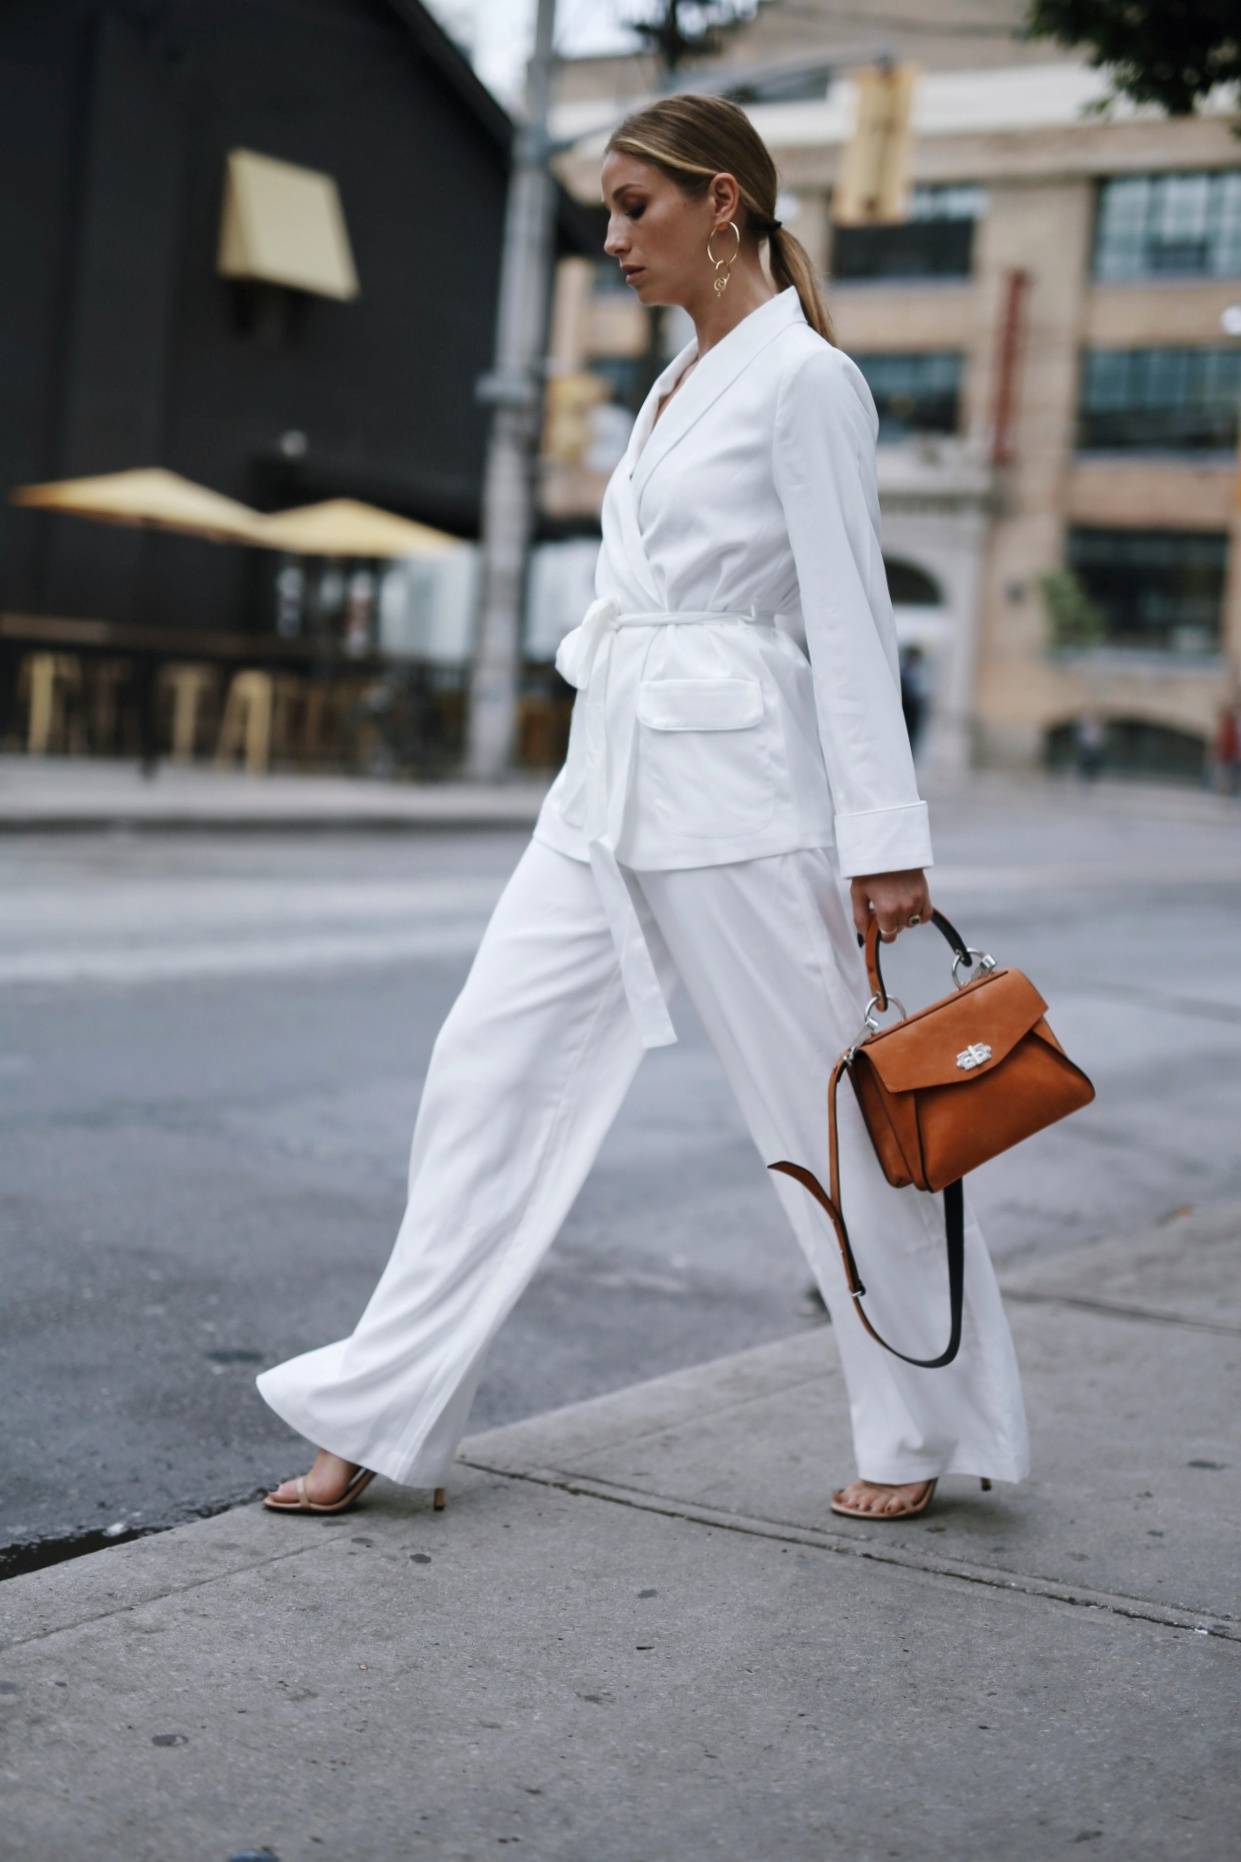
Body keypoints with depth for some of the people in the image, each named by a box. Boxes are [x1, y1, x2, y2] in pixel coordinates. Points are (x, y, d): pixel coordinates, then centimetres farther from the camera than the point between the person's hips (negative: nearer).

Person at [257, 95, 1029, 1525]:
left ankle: (927, 1433, 19)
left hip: (731, 775, -9)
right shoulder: (679, 382, 18)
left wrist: (884, 837, -16)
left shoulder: (805, 378, -8)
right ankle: (383, 1420, 11)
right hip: (610, 773, 9)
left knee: (826, 1108, 2)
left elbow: (850, 616, -13)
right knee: (488, 1075, 4)